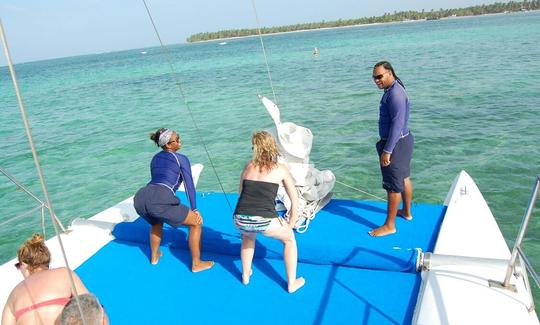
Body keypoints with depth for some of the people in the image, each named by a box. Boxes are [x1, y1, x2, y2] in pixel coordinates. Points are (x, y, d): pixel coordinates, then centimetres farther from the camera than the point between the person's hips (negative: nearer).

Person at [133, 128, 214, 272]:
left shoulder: (155, 158, 29)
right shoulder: (181, 159, 10)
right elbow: (189, 185, 7)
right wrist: (194, 209, 14)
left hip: (140, 197, 7)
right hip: (161, 199, -7)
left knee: (157, 222, 40)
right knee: (196, 222, 10)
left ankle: (154, 257, 47)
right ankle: (196, 264, 15)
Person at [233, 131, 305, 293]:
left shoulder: (249, 166, 17)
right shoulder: (280, 169, 9)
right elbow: (295, 199, 12)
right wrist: (291, 222, 25)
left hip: (240, 220, 4)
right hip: (264, 221, -3)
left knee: (248, 236, 40)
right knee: (289, 239, 27)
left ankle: (246, 275, 45)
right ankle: (292, 283, 30)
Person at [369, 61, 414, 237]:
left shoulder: (395, 94, -23)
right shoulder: (393, 90, 10)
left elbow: (397, 124, -27)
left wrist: (387, 151, -27)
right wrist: (387, 146, 20)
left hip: (396, 143, -11)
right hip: (403, 140, 11)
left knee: (393, 185, -3)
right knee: (404, 178, 22)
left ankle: (389, 225, 7)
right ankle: (406, 212, 40)